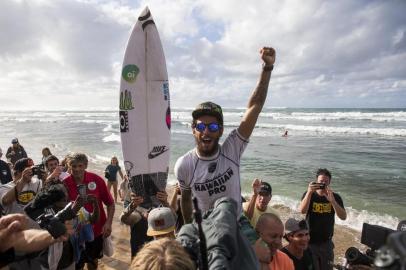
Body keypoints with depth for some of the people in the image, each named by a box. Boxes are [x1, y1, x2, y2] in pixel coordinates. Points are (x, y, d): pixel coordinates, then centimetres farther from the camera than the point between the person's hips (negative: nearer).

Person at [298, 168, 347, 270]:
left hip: (327, 243, 2)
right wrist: (309, 192, -35)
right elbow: (302, 211, -24)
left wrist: (332, 200, -31)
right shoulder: (309, 194, -9)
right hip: (310, 242, -2)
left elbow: (343, 217, -15)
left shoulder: (335, 197, -4)